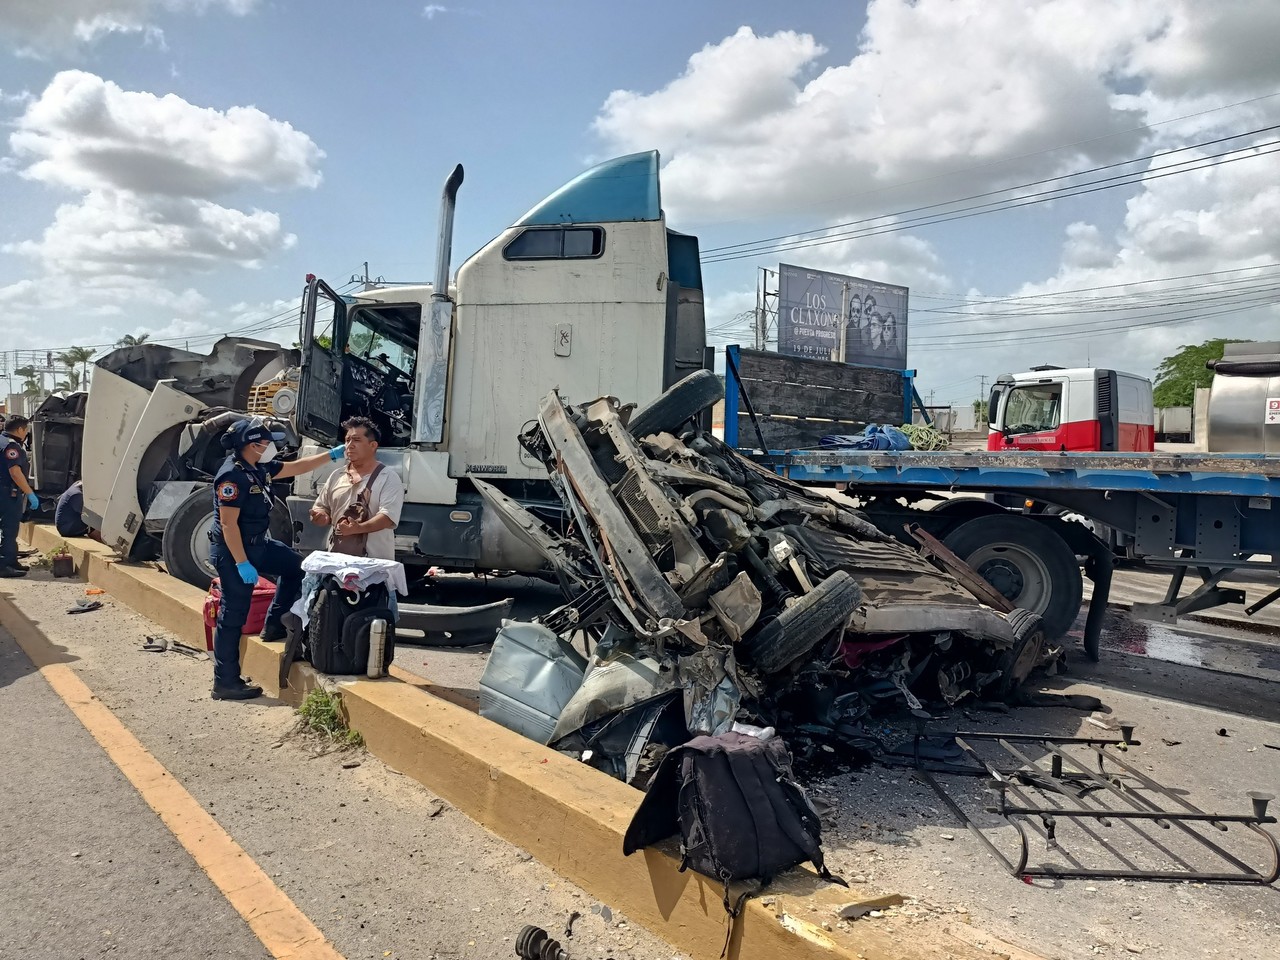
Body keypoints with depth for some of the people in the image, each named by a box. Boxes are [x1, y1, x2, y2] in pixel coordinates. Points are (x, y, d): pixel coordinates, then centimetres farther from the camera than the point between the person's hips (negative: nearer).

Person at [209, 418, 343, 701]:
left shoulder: (259, 468, 5)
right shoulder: (232, 475, -23)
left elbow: (295, 467, 19)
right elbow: (228, 523, -25)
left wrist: (332, 454, 16)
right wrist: (242, 564, -26)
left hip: (259, 544, 10)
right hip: (234, 551, -10)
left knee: (294, 565, 22)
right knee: (233, 616, -4)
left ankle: (274, 624, 27)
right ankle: (225, 683, 3)